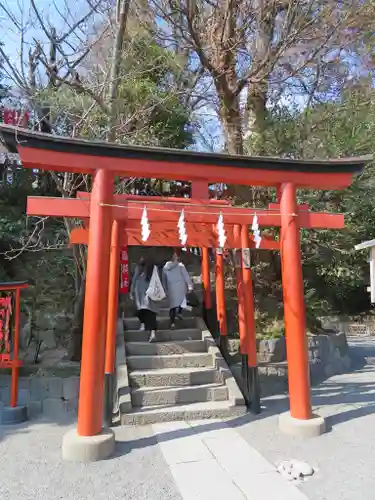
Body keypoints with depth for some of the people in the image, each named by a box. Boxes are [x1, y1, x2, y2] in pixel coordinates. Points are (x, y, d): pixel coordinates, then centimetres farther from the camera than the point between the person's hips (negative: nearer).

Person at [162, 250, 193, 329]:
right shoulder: (180, 265, -3)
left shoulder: (165, 267, 7)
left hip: (171, 289, 3)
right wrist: (190, 286, -6)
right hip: (180, 287, -3)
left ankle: (172, 322, 8)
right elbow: (186, 276, -7)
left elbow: (164, 280, 12)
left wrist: (165, 290, 18)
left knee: (172, 305, 8)